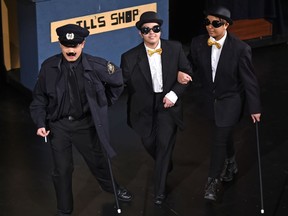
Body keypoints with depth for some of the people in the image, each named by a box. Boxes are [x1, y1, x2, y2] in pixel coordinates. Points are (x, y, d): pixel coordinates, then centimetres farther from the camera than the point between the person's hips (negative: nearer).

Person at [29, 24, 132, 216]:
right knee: (62, 170, 8)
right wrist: (41, 123, -8)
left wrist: (105, 103, 11)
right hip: (58, 125, 0)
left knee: (98, 161, 20)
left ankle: (112, 188, 50)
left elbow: (118, 80, 5)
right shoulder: (49, 67, -12)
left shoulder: (95, 65, -14)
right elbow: (39, 98, 0)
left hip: (86, 123, 0)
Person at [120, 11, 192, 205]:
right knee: (149, 143, 14)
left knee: (164, 144, -7)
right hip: (144, 107, 1)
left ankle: (160, 190, 6)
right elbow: (125, 84, -7)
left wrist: (175, 93, -13)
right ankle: (166, 166, 48)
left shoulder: (175, 49, -8)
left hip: (168, 104, -1)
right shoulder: (130, 57, -12)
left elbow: (187, 73, 0)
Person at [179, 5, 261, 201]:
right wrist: (182, 73, -19)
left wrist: (255, 108, -8)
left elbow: (250, 80, -15)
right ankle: (231, 165, 49)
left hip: (231, 101, -5)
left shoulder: (241, 49, -23)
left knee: (219, 140, -5)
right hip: (211, 99, 5)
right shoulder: (198, 43, -13)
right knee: (224, 135, 24)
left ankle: (214, 181, 11)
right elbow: (192, 65, 5)